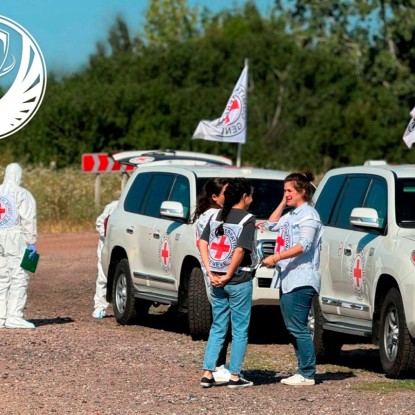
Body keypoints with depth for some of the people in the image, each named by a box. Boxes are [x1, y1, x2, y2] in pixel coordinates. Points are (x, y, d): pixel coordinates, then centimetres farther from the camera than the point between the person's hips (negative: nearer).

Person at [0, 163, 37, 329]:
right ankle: (14, 316, -12)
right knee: (19, 278, -5)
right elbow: (28, 220, -11)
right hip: (16, 240, -6)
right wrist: (31, 242, -8)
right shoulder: (22, 194, -7)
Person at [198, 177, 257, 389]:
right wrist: (228, 276, -12)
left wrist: (211, 273, -2)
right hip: (239, 282, -5)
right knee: (240, 330, 5)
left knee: (217, 328, 13)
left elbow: (202, 243, 0)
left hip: (217, 282, 5)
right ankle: (235, 376, 7)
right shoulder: (247, 219, -11)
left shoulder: (217, 216, 7)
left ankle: (207, 373, 8)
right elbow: (240, 250, -21)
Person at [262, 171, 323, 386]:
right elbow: (271, 225, 26)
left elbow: (304, 246, -19)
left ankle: (307, 374, -10)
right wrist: (283, 203, 17)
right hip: (286, 279, 10)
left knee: (298, 327, -11)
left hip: (301, 280, -10)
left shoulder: (308, 215, -9)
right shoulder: (291, 215, 20)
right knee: (292, 328, 9)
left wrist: (276, 258, -24)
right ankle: (303, 370, 13)